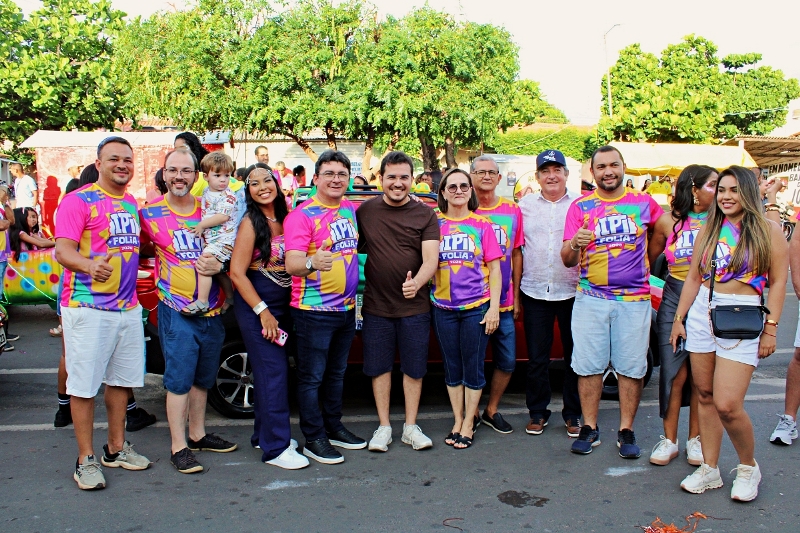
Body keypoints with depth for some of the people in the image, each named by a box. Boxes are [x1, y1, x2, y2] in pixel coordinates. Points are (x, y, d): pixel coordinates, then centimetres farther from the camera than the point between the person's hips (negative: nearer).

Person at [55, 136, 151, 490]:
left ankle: (116, 448, 28)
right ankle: (86, 459, 11)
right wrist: (89, 265, -39)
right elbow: (63, 250, -20)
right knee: (84, 384, -1)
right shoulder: (79, 201, -9)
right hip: (88, 307, -7)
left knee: (121, 379, 14)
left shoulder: (132, 204, 13)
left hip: (128, 307, 7)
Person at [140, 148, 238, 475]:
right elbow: (142, 248, 10)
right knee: (179, 379, -3)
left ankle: (198, 435, 30)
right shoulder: (150, 214, -4)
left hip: (212, 311, 4)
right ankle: (178, 447, 8)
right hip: (176, 311, -4)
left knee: (203, 378, 15)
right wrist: (163, 253, -4)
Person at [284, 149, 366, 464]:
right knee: (312, 377, 3)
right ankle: (314, 440, 14)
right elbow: (291, 264, -24)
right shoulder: (303, 215, -13)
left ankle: (334, 428, 32)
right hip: (314, 310, -7)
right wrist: (312, 263, -44)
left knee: (336, 373, 18)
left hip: (346, 308, 7)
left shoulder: (350, 210, 7)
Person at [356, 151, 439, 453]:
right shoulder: (365, 211, 2)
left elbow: (431, 259, -11)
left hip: (415, 306, -1)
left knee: (414, 368, 8)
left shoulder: (425, 215, -3)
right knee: (379, 367, 9)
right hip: (375, 306, 1)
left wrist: (416, 282, -33)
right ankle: (384, 427, 24)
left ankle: (411, 427, 23)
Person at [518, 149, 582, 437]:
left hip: (571, 292, -1)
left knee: (575, 357, 7)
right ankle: (537, 412, 21)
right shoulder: (525, 205, 9)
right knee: (536, 358, 7)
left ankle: (573, 414, 20)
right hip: (535, 292, 1)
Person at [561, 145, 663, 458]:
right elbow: (567, 261, -1)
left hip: (634, 299, 1)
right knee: (588, 365, 1)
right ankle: (590, 429, 14)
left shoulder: (644, 203, 5)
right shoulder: (580, 207, 2)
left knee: (631, 367, 4)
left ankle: (626, 431, 16)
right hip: (591, 299, 0)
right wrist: (574, 244, -23)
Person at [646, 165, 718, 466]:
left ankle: (695, 438, 20)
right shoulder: (669, 221, 1)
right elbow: (649, 260, 10)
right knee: (674, 373, 1)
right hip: (675, 301, -1)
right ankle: (669, 440, 12)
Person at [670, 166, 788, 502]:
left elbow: (777, 282, -2)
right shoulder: (709, 230, 11)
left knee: (728, 404, -10)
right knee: (705, 396, 8)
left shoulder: (768, 230, 0)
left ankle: (748, 467, 15)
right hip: (701, 315, 5)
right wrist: (679, 318, 11)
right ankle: (709, 469, 20)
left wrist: (770, 329, -7)